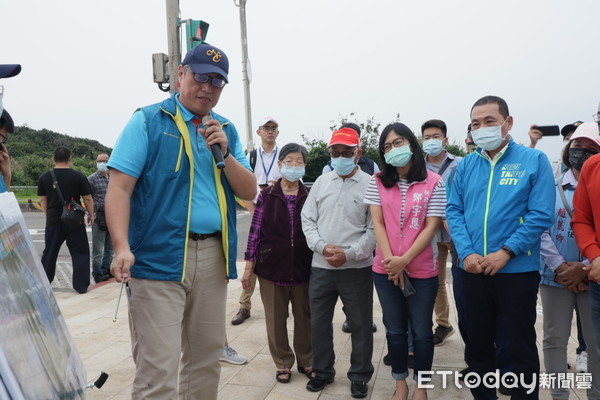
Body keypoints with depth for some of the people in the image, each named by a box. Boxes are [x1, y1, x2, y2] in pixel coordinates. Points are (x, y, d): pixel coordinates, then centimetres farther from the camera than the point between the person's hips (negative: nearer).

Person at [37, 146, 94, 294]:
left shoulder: (44, 177, 2)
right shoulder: (79, 176, -8)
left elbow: (42, 200, 9)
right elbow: (88, 199, -5)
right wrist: (91, 215, 9)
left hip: (53, 220, 3)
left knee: (49, 252, 15)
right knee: (80, 252, 5)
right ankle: (81, 286, 4)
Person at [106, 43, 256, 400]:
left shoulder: (226, 130, 14)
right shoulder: (148, 121, 0)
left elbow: (249, 192, 10)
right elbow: (119, 188, -7)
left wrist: (224, 153, -6)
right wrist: (122, 247, -20)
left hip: (213, 257, 5)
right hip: (159, 258, -5)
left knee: (206, 360, 15)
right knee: (158, 370, -6)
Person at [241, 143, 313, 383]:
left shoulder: (309, 197, 3)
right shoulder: (266, 196, -1)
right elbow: (255, 232, -1)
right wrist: (249, 268, -2)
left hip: (303, 269, 1)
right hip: (271, 269, -1)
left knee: (304, 317, 11)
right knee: (276, 319, 9)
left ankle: (305, 361, 32)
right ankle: (283, 364, 28)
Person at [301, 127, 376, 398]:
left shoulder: (369, 185, -4)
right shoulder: (321, 182, 8)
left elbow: (374, 229, -9)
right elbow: (307, 219, 6)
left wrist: (349, 254, -17)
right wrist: (322, 247, -10)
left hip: (357, 268, -3)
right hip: (320, 267, 4)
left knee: (360, 324, 9)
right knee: (319, 322, 14)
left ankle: (360, 376, 27)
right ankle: (322, 371, 33)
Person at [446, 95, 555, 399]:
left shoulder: (534, 161, -4)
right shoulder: (466, 165, 6)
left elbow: (541, 215, -10)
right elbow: (454, 210, 3)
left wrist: (505, 252, -17)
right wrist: (467, 253, -11)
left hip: (518, 270, -3)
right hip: (472, 270, 4)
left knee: (521, 348, 8)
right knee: (477, 343, 17)